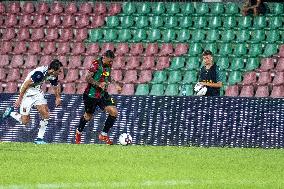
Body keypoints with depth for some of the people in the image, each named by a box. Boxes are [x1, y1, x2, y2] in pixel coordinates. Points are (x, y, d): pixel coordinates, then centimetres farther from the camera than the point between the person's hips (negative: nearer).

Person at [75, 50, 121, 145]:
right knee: (88, 116, 10)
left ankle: (104, 134, 4)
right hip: (92, 95, -6)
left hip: (103, 94, 6)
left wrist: (115, 84, 12)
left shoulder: (108, 65, 6)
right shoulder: (96, 64, -16)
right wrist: (98, 84, -28)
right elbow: (88, 78, -20)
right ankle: (78, 132, 38)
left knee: (114, 112, -8)